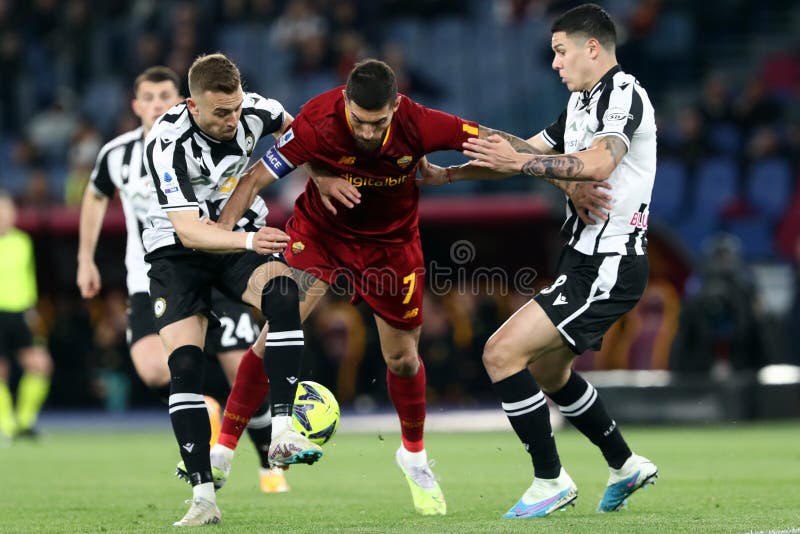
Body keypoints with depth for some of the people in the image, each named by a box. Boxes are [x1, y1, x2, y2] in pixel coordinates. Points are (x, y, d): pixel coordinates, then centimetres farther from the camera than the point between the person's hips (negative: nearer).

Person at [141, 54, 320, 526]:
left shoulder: (255, 111, -14)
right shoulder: (166, 144, -27)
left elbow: (294, 129, 12)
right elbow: (188, 230, -33)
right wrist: (248, 241, -48)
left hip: (245, 234, 3)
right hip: (178, 251, -2)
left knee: (282, 293, -31)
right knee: (185, 364, -17)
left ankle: (283, 433, -35)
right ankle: (204, 495, -12)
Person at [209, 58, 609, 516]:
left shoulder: (419, 125, -28)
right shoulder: (318, 122, -32)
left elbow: (499, 145, -19)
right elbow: (256, 179, -26)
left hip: (391, 242, 1)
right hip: (320, 233, -1)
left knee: (402, 358, 9)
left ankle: (414, 455, 37)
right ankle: (222, 450, -10)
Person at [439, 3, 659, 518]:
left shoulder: (623, 93, -14)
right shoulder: (581, 102, 16)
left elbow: (597, 164, -30)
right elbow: (528, 151, 21)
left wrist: (518, 162, -32)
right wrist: (447, 173, 15)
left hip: (609, 265, -10)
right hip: (586, 258, 10)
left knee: (502, 353, -15)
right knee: (548, 370, 25)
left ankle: (551, 481, -6)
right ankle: (626, 466, 38)